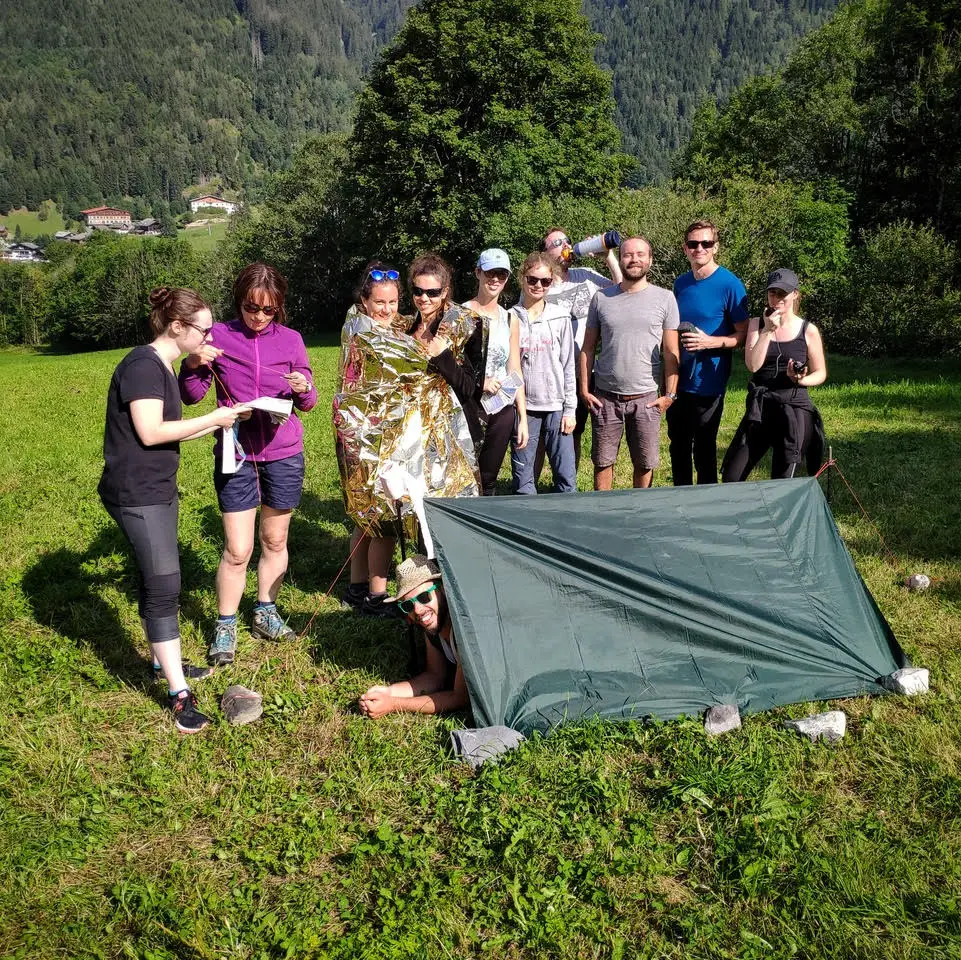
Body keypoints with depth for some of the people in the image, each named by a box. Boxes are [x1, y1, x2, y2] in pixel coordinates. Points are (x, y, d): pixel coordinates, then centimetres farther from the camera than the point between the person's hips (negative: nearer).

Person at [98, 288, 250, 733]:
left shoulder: (162, 367, 13)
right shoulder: (142, 365, -17)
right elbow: (150, 432, -23)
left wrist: (223, 420, 8)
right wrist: (213, 419, -15)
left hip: (156, 491, 10)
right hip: (137, 495, -10)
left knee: (157, 583, 19)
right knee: (163, 586, -11)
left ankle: (165, 662, 33)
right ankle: (181, 696, -7)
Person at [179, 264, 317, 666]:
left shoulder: (290, 340, 0)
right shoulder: (219, 336, -5)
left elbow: (307, 403, 4)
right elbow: (192, 396, -2)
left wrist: (303, 388, -18)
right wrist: (192, 365, -21)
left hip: (283, 454, 2)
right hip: (236, 455, -2)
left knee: (275, 541, 14)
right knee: (237, 550, -2)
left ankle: (265, 613, 32)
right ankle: (225, 627, 16)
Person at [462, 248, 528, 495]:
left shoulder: (510, 319, 11)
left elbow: (515, 372, 13)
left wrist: (523, 418, 8)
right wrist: (478, 381, -19)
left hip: (503, 411, 4)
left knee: (488, 482, 11)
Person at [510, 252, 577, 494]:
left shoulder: (560, 317, 4)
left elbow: (568, 365, 5)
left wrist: (570, 409, 1)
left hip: (556, 405, 0)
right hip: (523, 406, 0)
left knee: (566, 477, -1)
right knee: (522, 478, 4)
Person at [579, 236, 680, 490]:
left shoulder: (665, 298, 0)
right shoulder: (602, 297, 3)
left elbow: (671, 352, 1)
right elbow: (588, 348, 6)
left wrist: (670, 394, -3)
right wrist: (584, 389, 0)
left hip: (645, 399, -1)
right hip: (605, 397, 1)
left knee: (645, 463, 8)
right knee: (603, 461, 9)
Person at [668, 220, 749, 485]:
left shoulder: (729, 284, -10)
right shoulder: (680, 283, 8)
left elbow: (744, 335, -10)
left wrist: (710, 342, -25)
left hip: (707, 383, -6)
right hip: (678, 380, 6)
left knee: (704, 449, 5)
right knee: (678, 446, 15)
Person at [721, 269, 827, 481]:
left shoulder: (808, 331, 0)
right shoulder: (757, 324, 4)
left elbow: (820, 373, 6)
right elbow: (752, 365, -8)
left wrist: (801, 380, -15)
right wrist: (768, 330, -14)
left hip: (794, 409, -2)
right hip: (759, 408, 2)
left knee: (782, 483, 4)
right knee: (731, 477, -1)